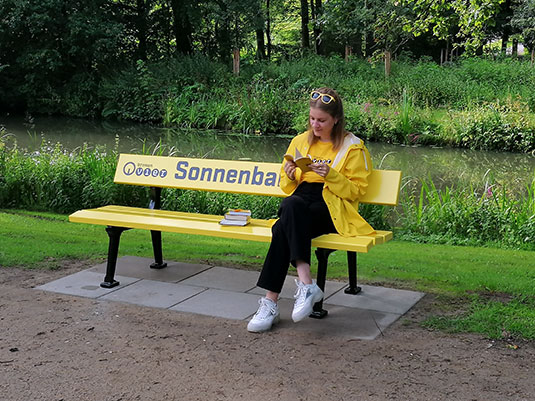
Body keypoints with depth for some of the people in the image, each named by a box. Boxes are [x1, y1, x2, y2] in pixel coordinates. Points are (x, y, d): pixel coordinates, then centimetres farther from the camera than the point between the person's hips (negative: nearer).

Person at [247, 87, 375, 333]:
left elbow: (356, 190, 0)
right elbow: (287, 188, 22)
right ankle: (306, 283, -41)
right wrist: (290, 176, -2)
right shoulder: (299, 142, 19)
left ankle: (271, 302, -34)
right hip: (299, 205, 4)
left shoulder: (352, 147, 6)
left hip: (333, 210, -4)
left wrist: (331, 175, -16)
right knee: (291, 204, -35)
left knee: (283, 228, -33)